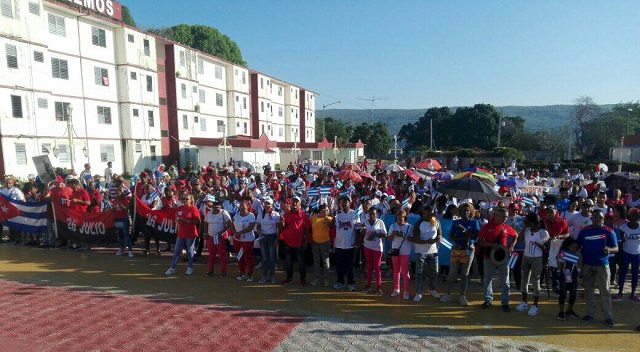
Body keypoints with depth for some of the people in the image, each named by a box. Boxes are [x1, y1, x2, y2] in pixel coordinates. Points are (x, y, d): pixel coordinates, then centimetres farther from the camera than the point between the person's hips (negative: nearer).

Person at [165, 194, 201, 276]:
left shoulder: (193, 209, -10)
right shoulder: (179, 208, 8)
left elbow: (198, 221, -14)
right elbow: (176, 218, 20)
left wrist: (187, 221, -21)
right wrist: (177, 221, -4)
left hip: (190, 234, -5)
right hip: (181, 233, 5)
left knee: (190, 251, 7)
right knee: (177, 251, 9)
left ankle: (190, 268, 19)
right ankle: (172, 268, 17)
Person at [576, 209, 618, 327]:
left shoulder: (609, 232, -2)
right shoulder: (584, 231, 2)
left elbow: (616, 248, -1)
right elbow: (577, 244, 6)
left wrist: (609, 249, -22)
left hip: (602, 265, -2)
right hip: (587, 265, 2)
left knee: (605, 291, 2)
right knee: (589, 290, 11)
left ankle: (608, 316, 12)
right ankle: (590, 313, 22)